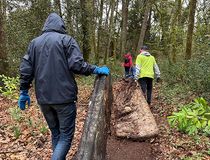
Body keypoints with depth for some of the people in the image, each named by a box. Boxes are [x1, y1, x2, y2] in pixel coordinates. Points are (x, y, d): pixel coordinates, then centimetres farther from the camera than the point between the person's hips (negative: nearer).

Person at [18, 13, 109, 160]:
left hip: (43, 98, 6)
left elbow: (25, 69, 7)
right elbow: (77, 64, -15)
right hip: (64, 96, -5)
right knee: (66, 135, 4)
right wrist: (96, 70, -4)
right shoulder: (66, 39, -3)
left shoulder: (34, 42, 12)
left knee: (55, 133, 19)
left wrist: (24, 91, 14)